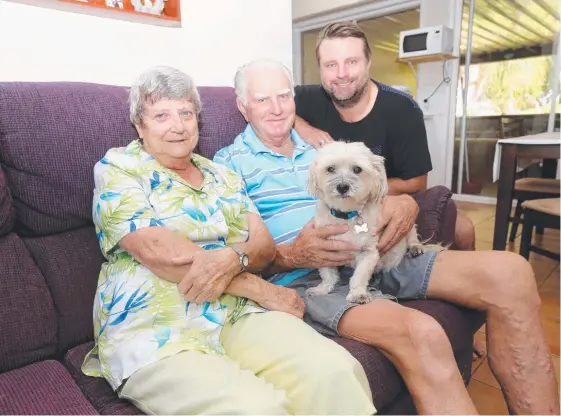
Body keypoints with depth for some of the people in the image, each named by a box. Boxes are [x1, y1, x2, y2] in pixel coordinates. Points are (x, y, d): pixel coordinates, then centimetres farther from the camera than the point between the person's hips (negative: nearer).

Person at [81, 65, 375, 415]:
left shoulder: (223, 176, 17)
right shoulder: (117, 166, 3)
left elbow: (265, 246, 7)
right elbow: (156, 250, -13)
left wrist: (232, 259, -19)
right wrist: (257, 288, -12)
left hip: (239, 316, 4)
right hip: (154, 331, -3)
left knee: (336, 371, -21)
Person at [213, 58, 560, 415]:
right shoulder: (229, 162, 7)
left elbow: (376, 194, 21)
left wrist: (406, 204, -4)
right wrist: (290, 255, -20)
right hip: (301, 277, -5)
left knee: (509, 273, -10)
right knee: (421, 335, -34)